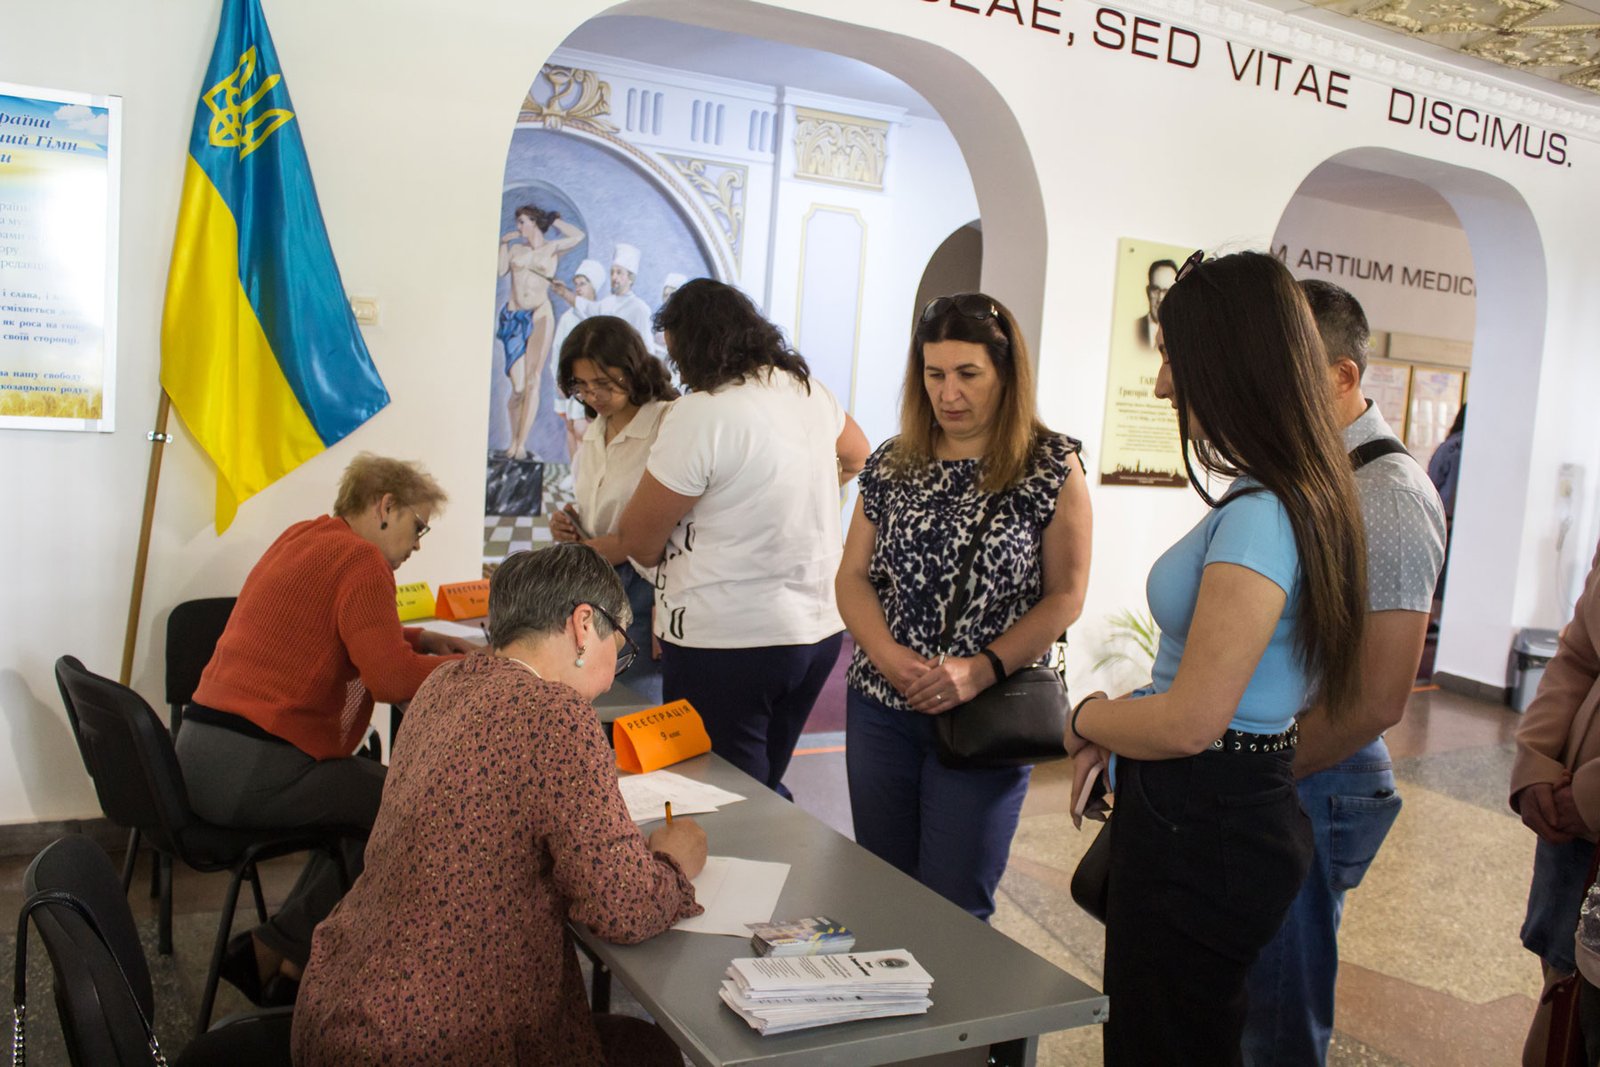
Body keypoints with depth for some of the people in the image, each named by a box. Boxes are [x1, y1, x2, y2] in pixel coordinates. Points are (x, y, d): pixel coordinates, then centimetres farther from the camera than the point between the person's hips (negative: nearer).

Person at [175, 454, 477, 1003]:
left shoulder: (302, 537, 18)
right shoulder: (360, 559, -12)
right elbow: (390, 678, -21)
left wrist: (425, 640, 18)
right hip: (250, 768, -10)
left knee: (362, 792, 20)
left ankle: (289, 953, 16)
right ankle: (279, 948, 5)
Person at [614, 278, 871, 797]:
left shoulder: (700, 413, -17)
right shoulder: (810, 390, 5)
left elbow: (639, 541, -10)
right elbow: (855, 458, 28)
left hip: (729, 642, -8)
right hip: (819, 631, 8)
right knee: (764, 788, 18)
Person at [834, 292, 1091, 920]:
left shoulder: (1054, 468, -4)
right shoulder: (891, 465, 6)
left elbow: (1065, 596, -6)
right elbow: (853, 576, 6)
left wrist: (982, 669, -19)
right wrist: (889, 656, -12)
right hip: (880, 709, 4)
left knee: (953, 907, 3)